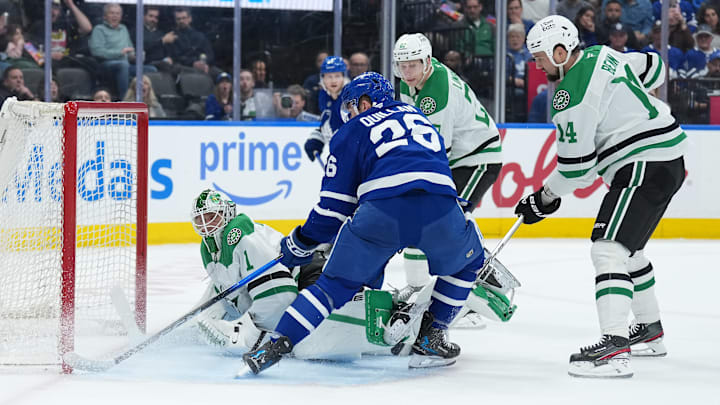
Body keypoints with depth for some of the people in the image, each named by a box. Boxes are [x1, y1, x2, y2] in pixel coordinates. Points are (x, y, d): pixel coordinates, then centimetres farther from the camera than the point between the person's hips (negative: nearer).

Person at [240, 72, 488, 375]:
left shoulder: (352, 131, 23)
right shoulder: (420, 118, 36)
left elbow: (335, 202, 19)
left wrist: (302, 243, 32)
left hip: (382, 211, -2)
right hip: (440, 209, 2)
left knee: (338, 282, 11)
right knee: (468, 260, 31)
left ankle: (278, 344, -2)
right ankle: (430, 338, 24)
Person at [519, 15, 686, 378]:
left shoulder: (572, 96, -17)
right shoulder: (602, 56, 9)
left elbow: (576, 166, -13)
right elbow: (653, 68, 25)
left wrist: (545, 200, 1)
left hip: (645, 167, -11)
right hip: (668, 160, 11)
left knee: (608, 248, -18)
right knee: (627, 247, 25)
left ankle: (614, 346, -31)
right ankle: (650, 331, 36)